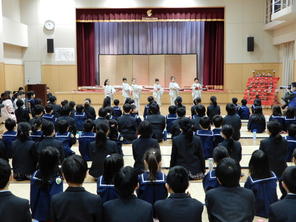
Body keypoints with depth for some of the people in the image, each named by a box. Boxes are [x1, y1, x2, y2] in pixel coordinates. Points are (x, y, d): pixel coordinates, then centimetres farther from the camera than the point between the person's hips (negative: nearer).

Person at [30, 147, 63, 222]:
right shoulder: (57, 179, -22)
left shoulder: (35, 175, -7)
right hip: (52, 215, -5)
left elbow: (32, 196, 1)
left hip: (37, 214, 5)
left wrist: (33, 211, 14)